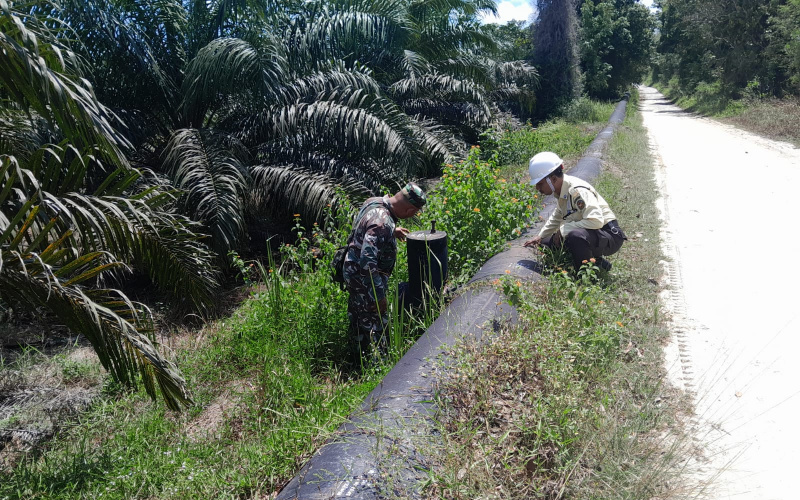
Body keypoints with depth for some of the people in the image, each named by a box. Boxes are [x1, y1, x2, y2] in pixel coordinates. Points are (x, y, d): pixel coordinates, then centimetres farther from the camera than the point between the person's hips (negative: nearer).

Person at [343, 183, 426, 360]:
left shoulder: (374, 202, -4)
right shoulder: (383, 224, -34)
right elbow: (367, 263, -35)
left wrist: (392, 231, 23)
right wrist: (379, 296, -28)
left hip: (353, 272, 10)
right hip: (364, 281, -10)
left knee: (358, 316, 26)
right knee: (375, 325, 7)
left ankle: (361, 354, 46)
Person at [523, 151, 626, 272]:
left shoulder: (578, 191, -24)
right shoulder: (561, 191, 5)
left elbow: (596, 221, -35)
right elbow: (558, 216, 25)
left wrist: (563, 229, -25)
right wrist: (540, 237, 19)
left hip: (609, 236, -10)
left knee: (576, 236, -40)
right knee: (547, 243, 11)